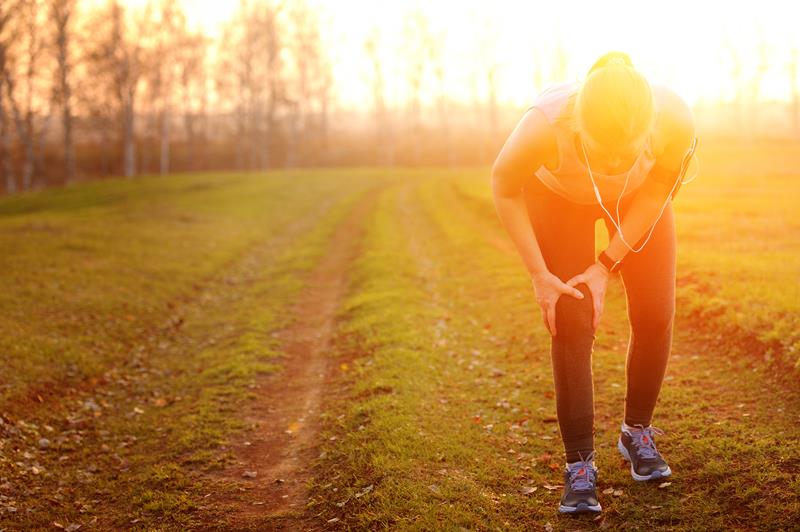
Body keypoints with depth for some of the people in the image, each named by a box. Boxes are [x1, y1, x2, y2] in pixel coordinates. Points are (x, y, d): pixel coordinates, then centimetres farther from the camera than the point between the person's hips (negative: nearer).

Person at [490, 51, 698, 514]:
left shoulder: (677, 122, -38)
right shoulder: (545, 125, -42)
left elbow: (659, 193, -15)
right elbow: (504, 186, -18)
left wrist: (606, 267, -16)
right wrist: (539, 274, -17)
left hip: (638, 198, 2)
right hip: (558, 197, -2)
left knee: (655, 315, -4)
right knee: (573, 323, -10)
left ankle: (638, 431, 20)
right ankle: (580, 464, 1)